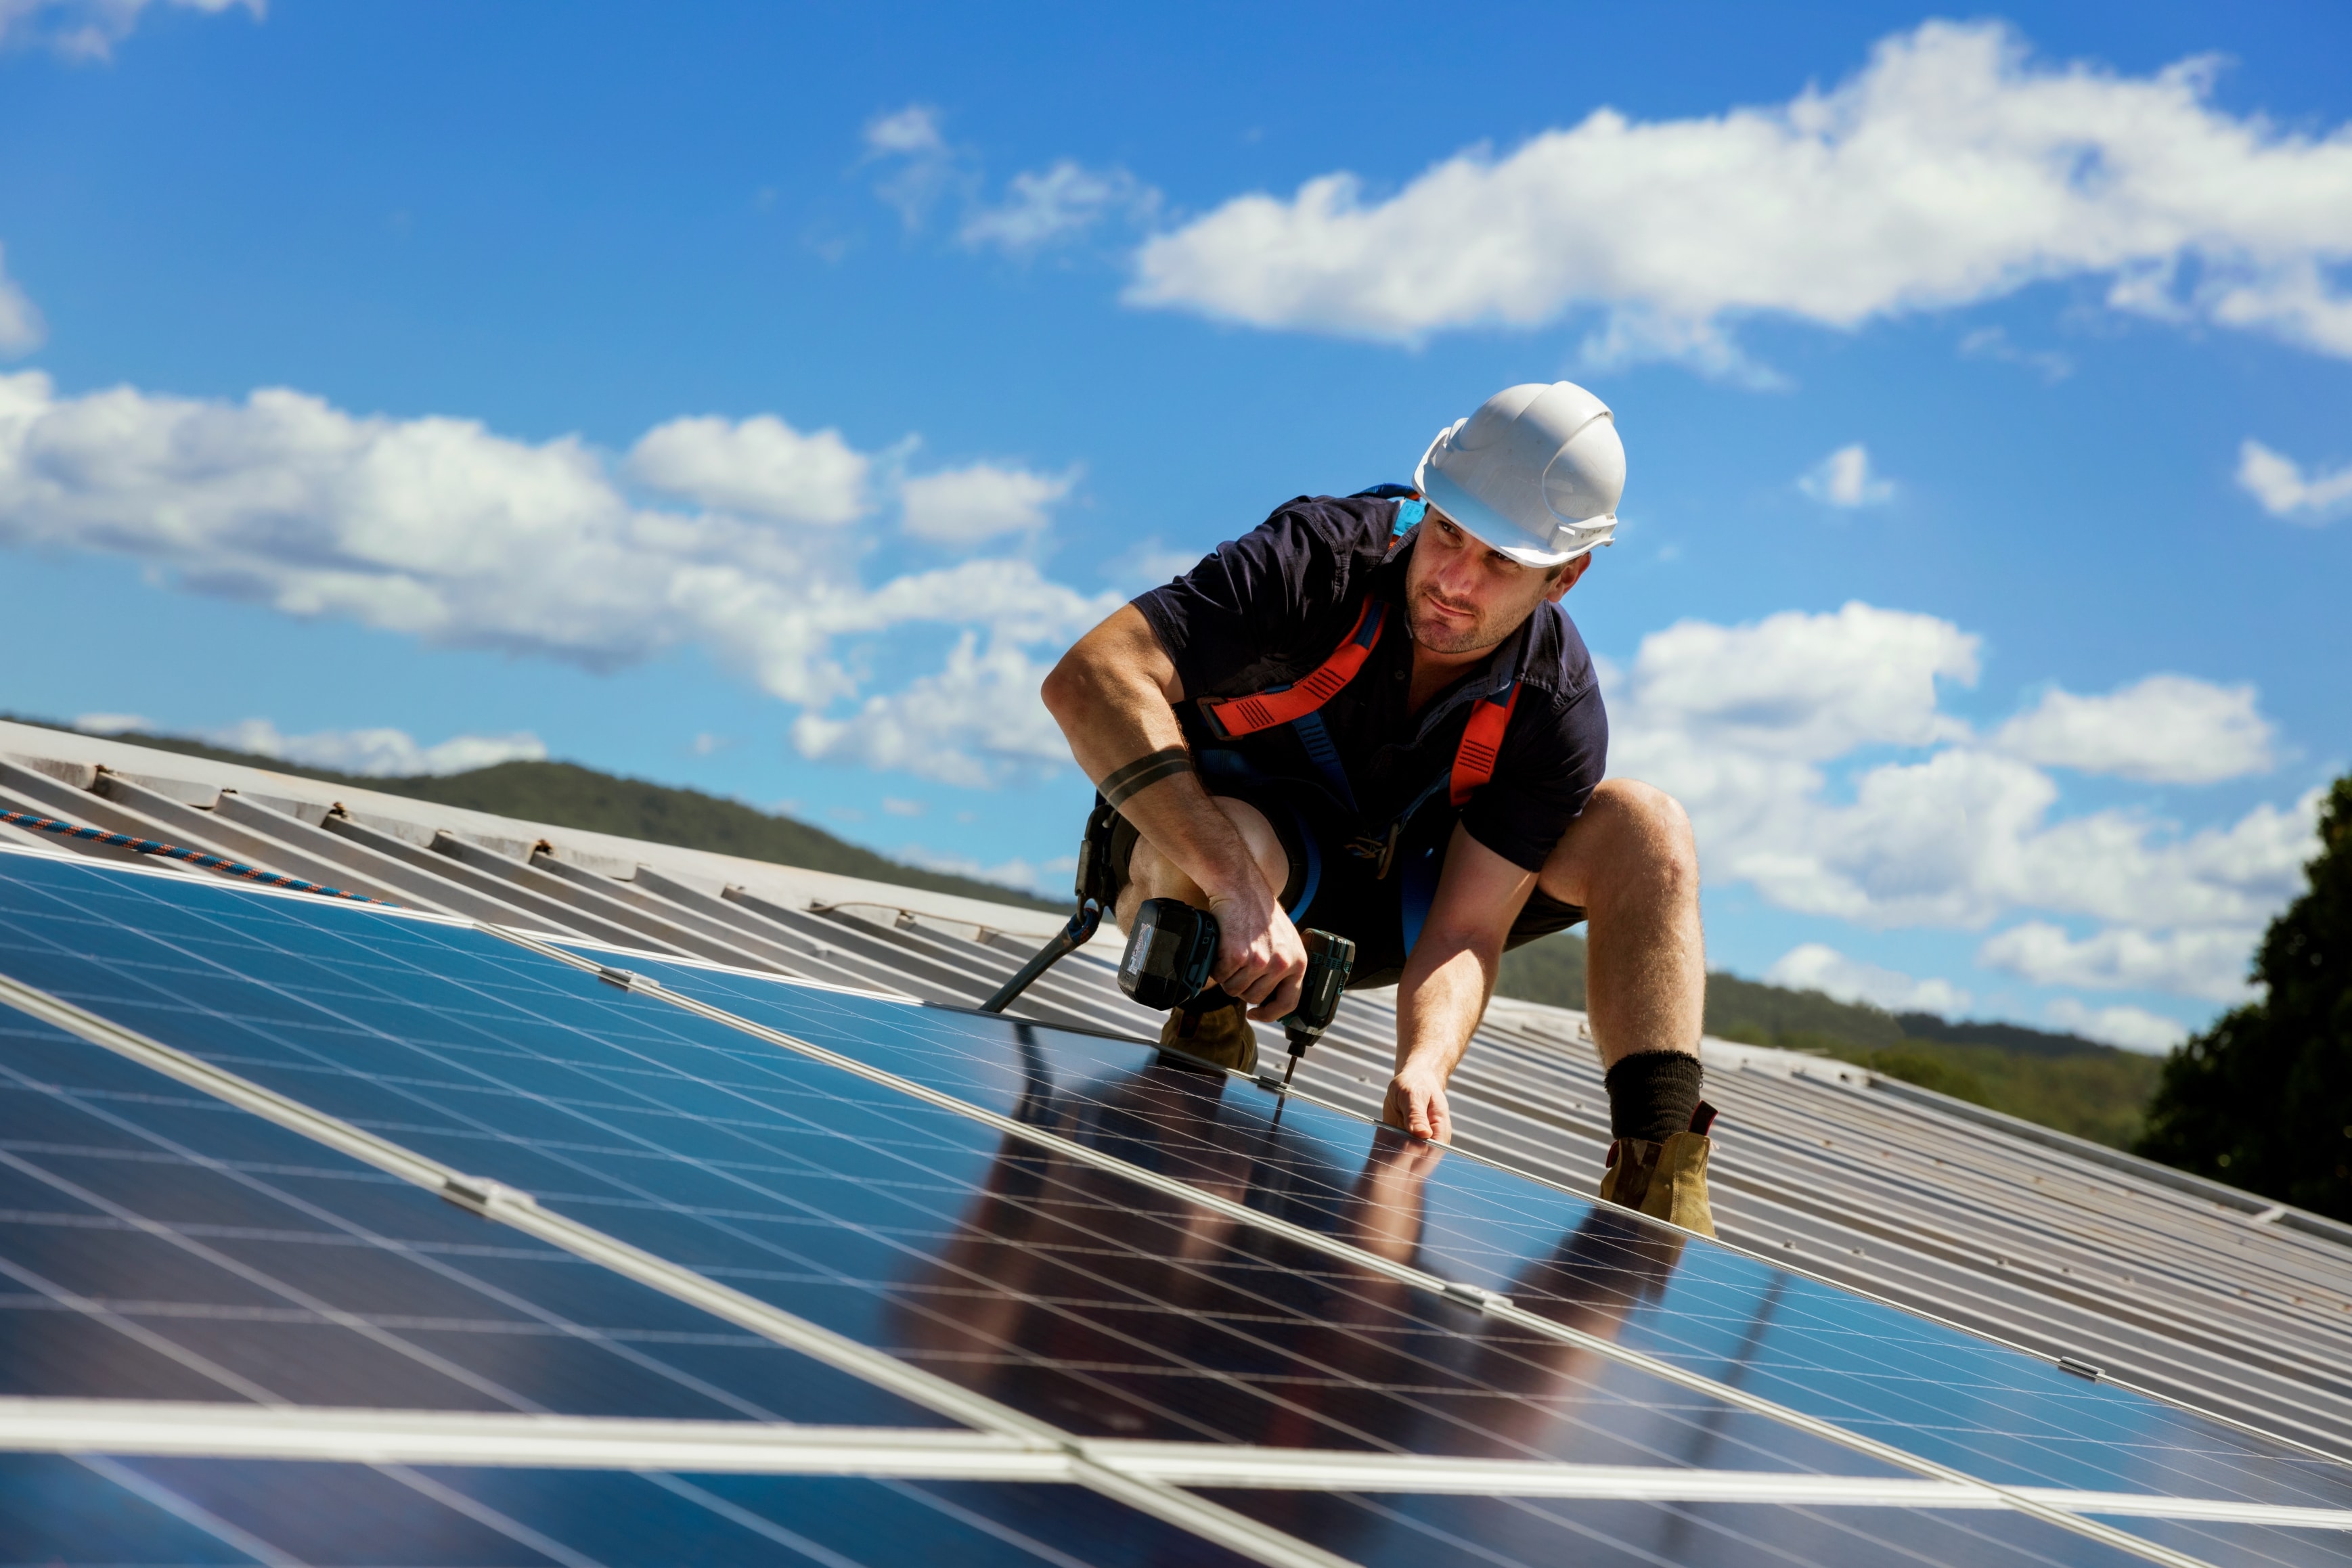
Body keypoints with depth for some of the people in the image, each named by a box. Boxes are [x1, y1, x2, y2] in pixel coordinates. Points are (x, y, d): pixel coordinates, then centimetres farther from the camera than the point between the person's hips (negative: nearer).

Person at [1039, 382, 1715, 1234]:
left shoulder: (1557, 710, -18)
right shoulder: (1319, 561, -29)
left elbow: (1466, 931, -20)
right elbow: (1088, 679, -40)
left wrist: (1423, 1066, -44)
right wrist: (1239, 891, -47)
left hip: (1380, 908, 4)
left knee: (1646, 828, -14)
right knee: (1241, 846, -42)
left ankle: (1655, 1192, -21)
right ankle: (1203, 1052, -11)